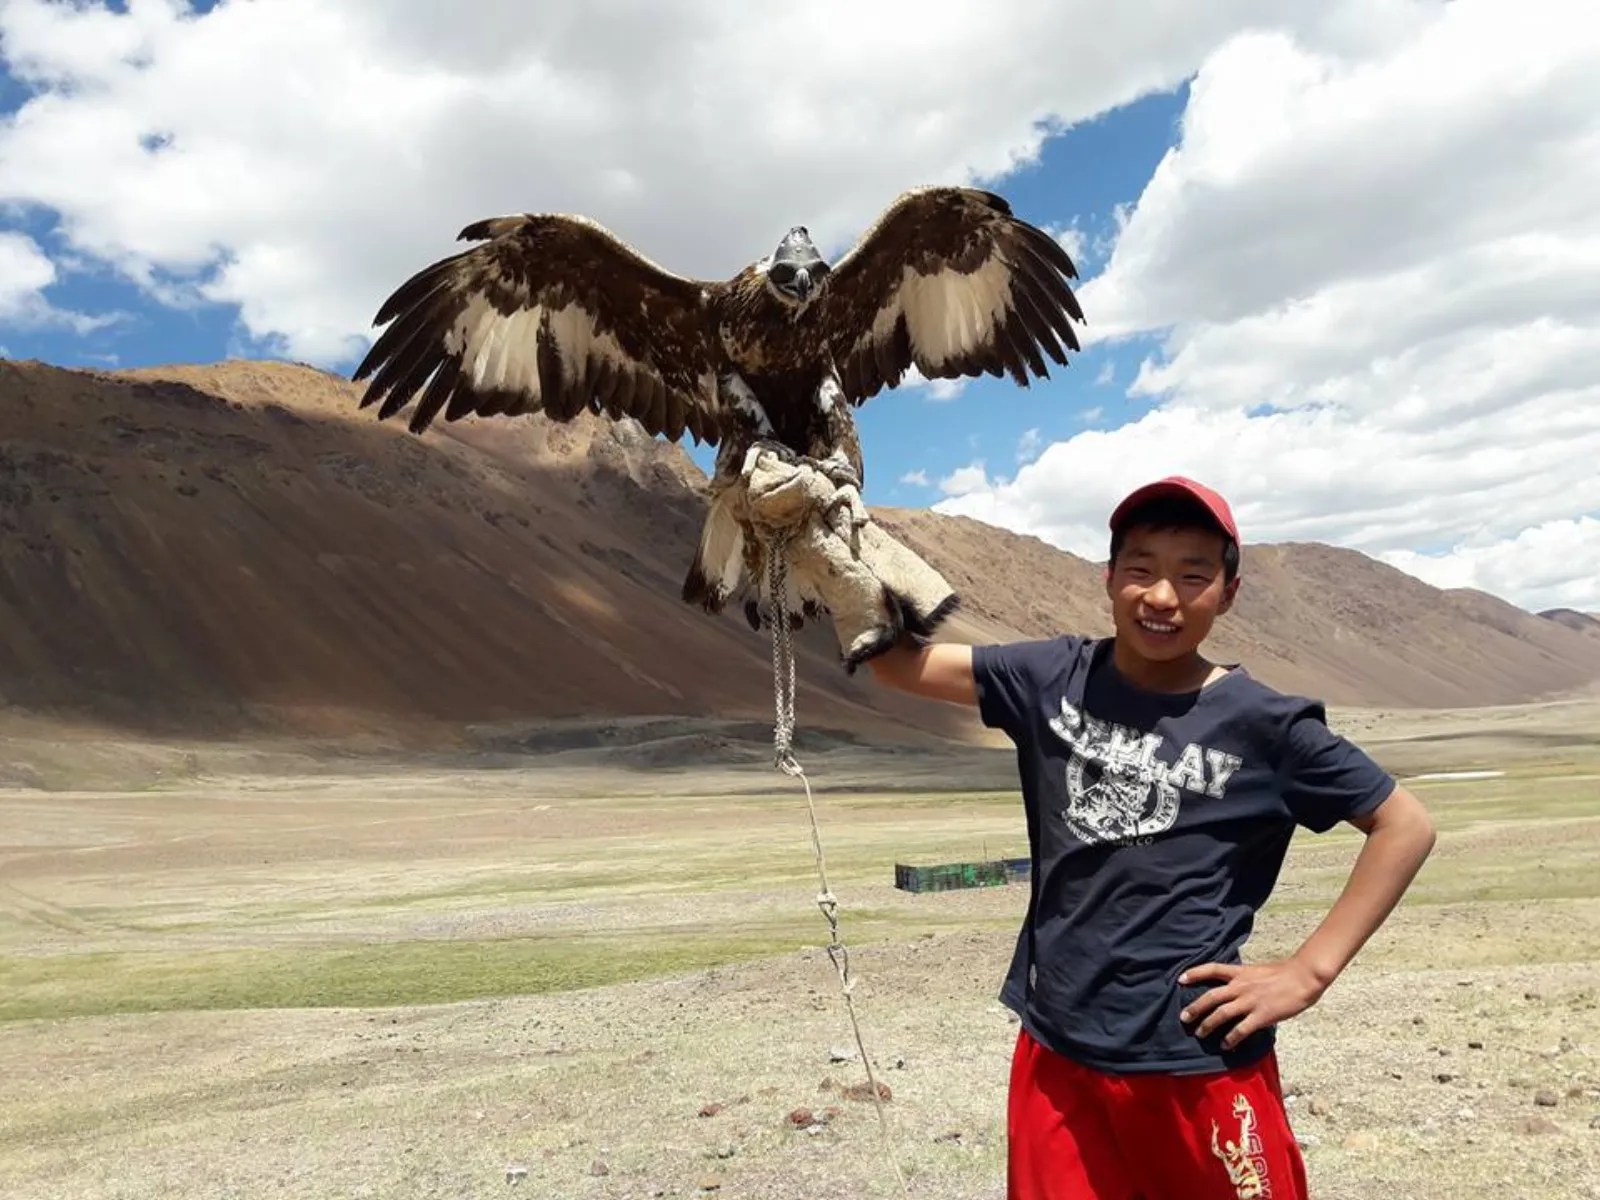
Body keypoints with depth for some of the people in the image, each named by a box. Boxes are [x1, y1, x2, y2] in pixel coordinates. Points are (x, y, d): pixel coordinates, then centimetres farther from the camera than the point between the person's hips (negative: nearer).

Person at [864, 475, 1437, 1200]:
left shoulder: (1262, 723, -8)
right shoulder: (1054, 678, -1)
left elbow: (1405, 823, 0)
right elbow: (897, 662, -1)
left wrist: (1309, 971, -7)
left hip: (1201, 1067, -2)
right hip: (1056, 1056, 3)